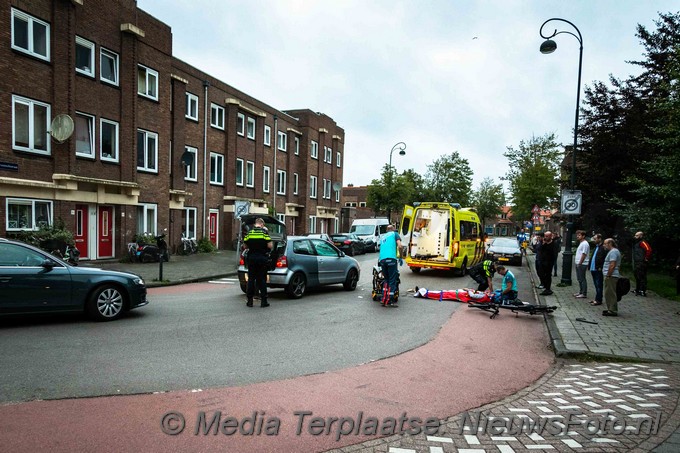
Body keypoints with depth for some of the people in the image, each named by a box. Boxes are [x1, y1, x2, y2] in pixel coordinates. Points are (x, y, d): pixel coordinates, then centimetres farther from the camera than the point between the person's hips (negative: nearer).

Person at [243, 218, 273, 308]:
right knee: (262, 280, 4)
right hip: (262, 258, -2)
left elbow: (245, 246, 7)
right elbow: (270, 246, -10)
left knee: (251, 279, 9)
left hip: (251, 258, 2)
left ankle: (250, 301, 11)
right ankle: (264, 301, 5)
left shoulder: (249, 232, 3)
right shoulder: (264, 232, -6)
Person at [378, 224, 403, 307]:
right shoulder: (395, 234, 13)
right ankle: (391, 300, -8)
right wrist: (400, 257, 8)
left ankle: (384, 299, 11)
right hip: (391, 258, -5)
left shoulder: (382, 236, 29)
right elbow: (399, 246, -1)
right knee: (392, 280, -3)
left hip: (382, 259, 5)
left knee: (386, 280, 15)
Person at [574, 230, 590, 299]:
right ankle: (581, 292, 23)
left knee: (582, 279, -6)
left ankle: (584, 294, -2)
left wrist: (580, 263, -19)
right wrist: (576, 261, 16)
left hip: (582, 264, -10)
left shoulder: (585, 244, -14)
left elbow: (584, 254, -19)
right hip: (578, 264, 10)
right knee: (579, 279, 15)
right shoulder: (581, 243, 18)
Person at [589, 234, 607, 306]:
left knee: (598, 286, -3)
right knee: (596, 285, 15)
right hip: (593, 269, 9)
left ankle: (598, 300, 2)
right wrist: (590, 266, 14)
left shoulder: (603, 248, -13)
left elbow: (604, 259, -19)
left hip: (598, 270, -9)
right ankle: (597, 299, 22)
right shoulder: (596, 247, 17)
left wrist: (600, 268, -18)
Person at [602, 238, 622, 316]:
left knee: (610, 294, -7)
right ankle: (611, 309, 21)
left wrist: (608, 275, -20)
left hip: (611, 276, -11)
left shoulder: (613, 252, -15)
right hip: (612, 276, 11)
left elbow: (612, 265, -23)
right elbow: (618, 265, 26)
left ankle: (612, 311, -4)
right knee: (609, 293, 15)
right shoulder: (614, 251, 20)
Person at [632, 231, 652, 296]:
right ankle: (637, 290, 27)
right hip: (636, 263, 11)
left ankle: (643, 291, -7)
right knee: (637, 277, 18)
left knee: (642, 277, -9)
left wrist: (646, 258, -20)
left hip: (641, 263, -11)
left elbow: (649, 250, -28)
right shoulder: (636, 243, 19)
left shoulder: (642, 242, -13)